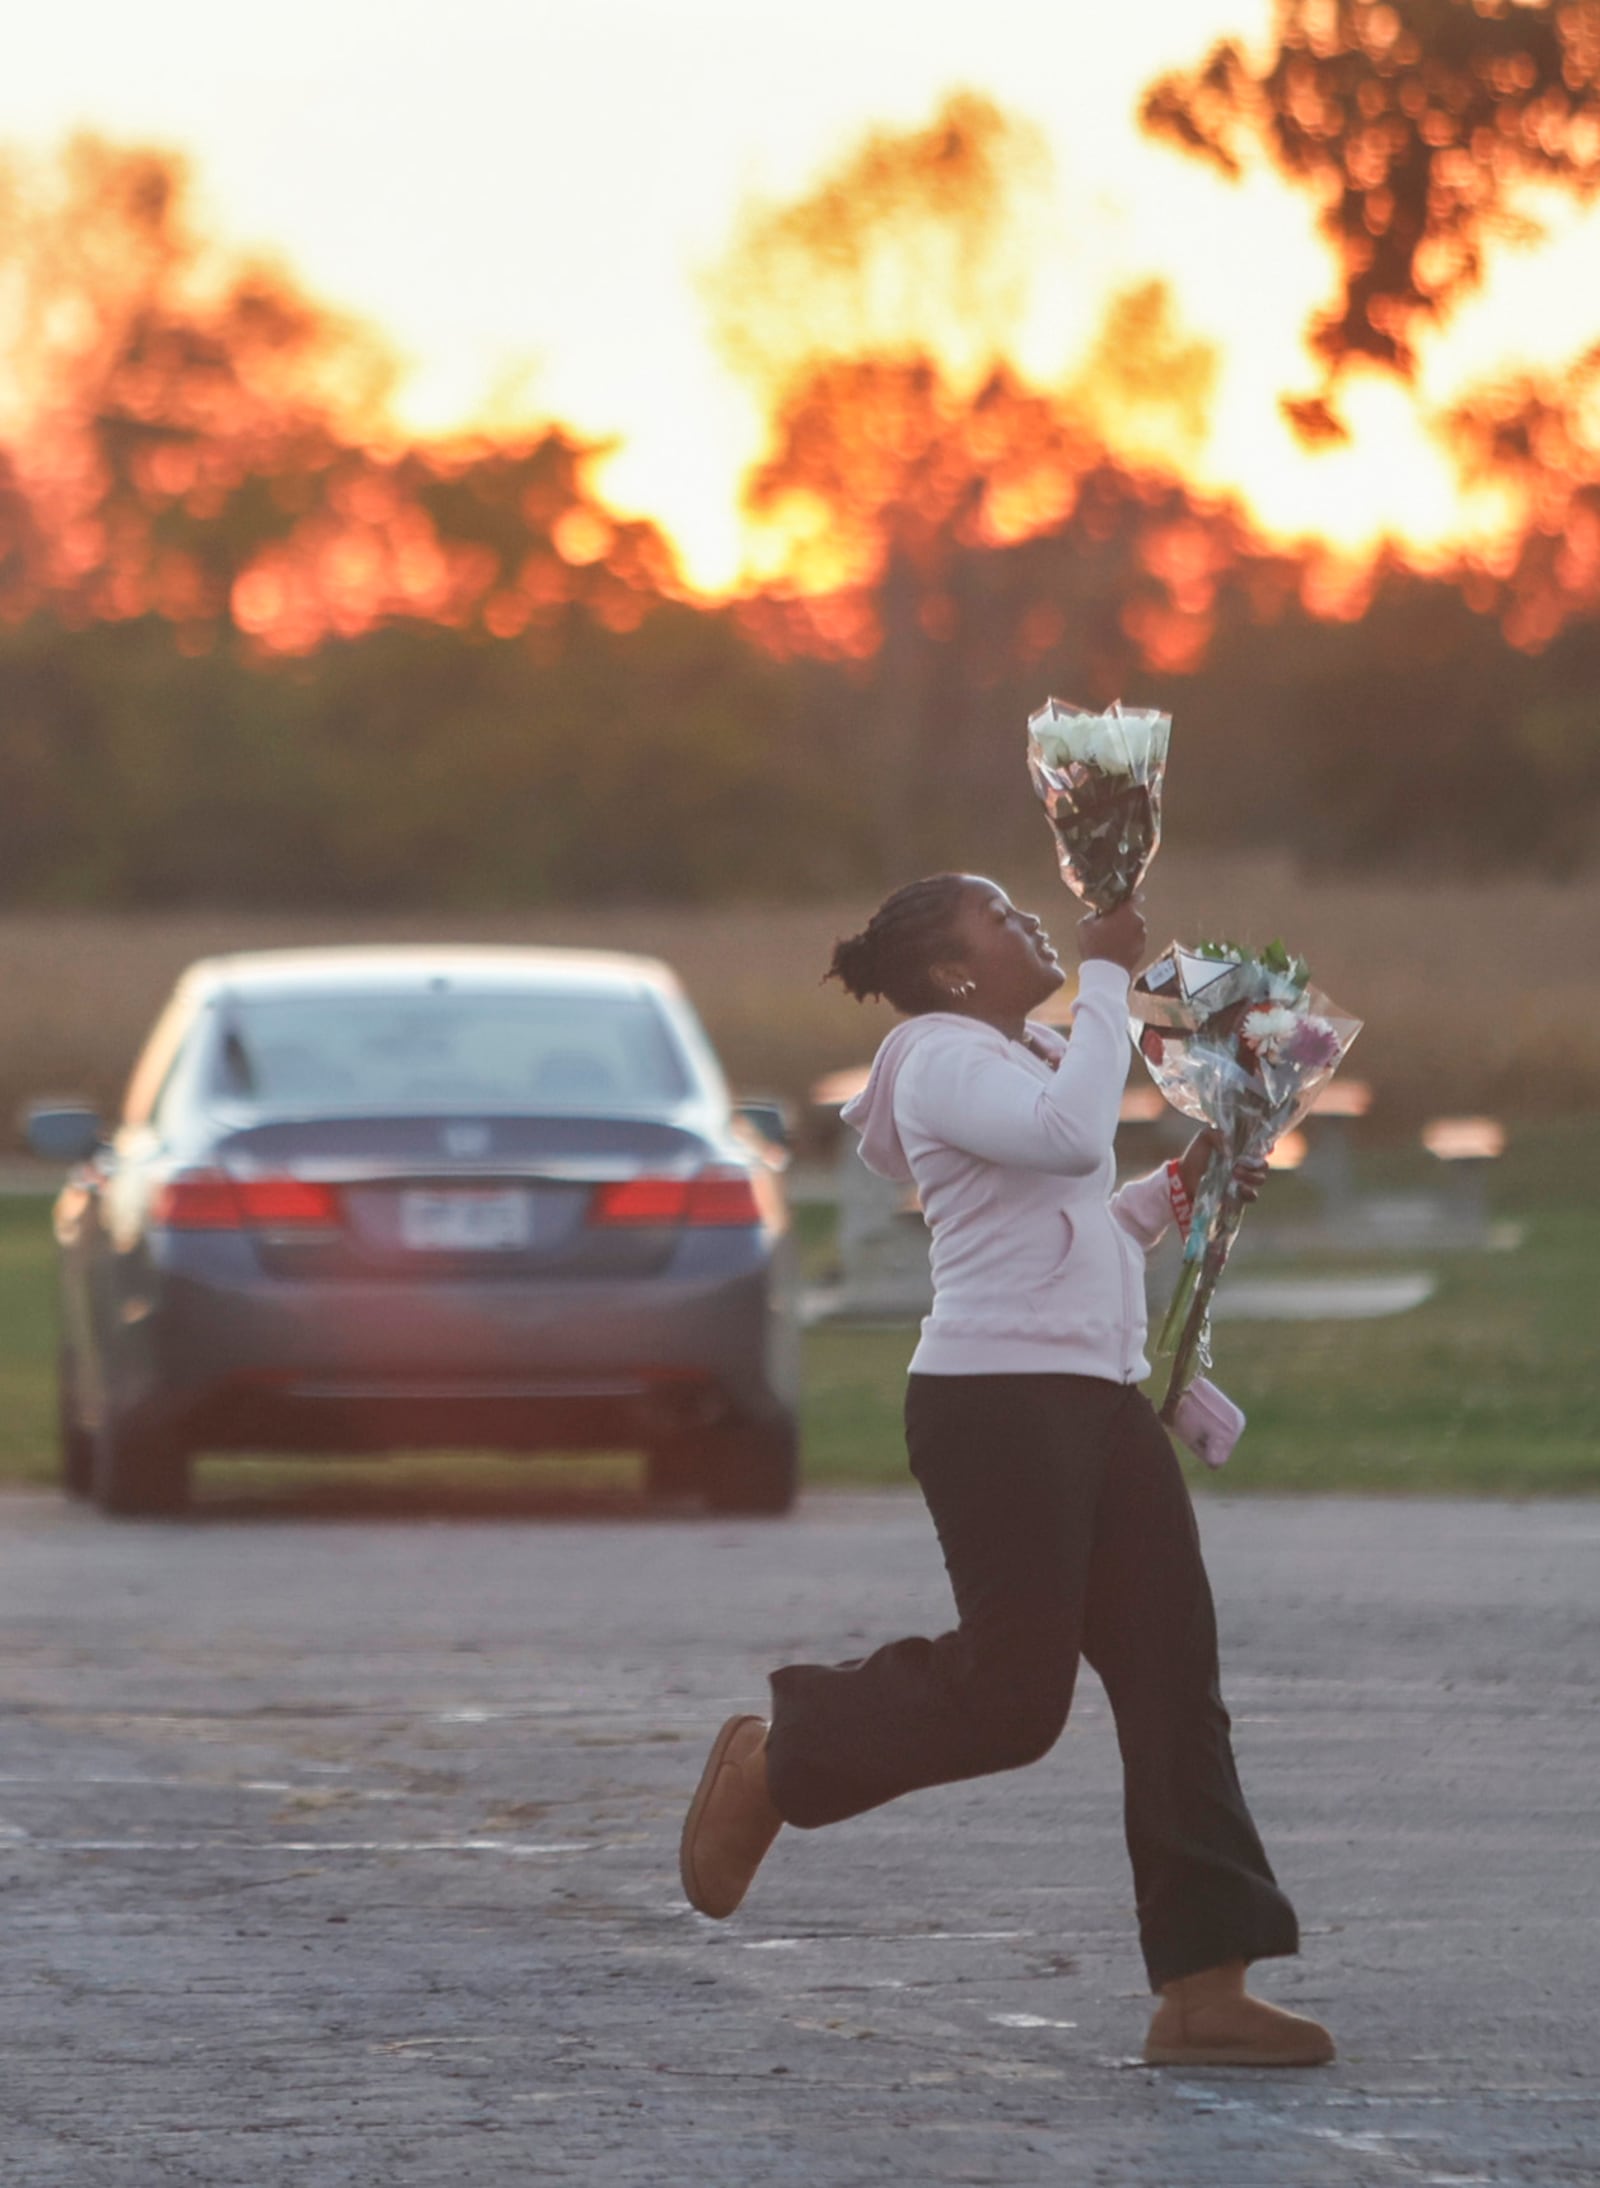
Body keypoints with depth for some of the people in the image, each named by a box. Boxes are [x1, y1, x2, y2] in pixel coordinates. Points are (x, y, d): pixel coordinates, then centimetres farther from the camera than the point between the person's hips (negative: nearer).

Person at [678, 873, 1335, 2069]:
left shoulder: (1021, 1062, 23)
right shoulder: (946, 1059, -8)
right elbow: (1070, 1135, -27)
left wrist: (1177, 1190, 14)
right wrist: (1108, 978, -18)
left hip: (1100, 1400, 10)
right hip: (996, 1399, -10)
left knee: (1175, 1681, 1)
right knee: (1012, 1696, -10)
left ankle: (1205, 1990, -1)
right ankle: (773, 1761, 14)